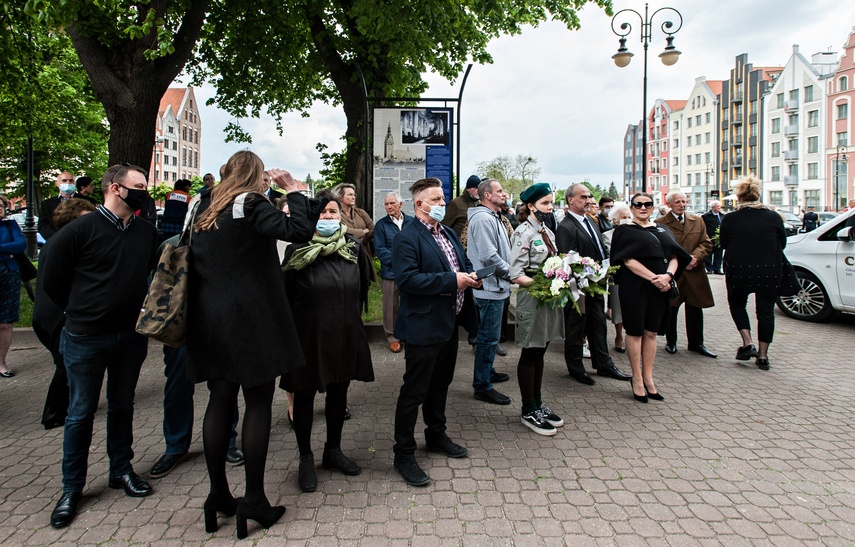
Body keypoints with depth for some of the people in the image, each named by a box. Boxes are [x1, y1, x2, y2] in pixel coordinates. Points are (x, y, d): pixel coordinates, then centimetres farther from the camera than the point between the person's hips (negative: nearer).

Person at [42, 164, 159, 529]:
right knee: (81, 412, 7)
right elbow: (52, 280, -2)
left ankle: (121, 470, 32)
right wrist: (80, 311, 4)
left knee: (122, 405, 16)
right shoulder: (80, 230, -11)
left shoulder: (147, 233, 1)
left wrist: (138, 310, 8)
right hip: (86, 338, -3)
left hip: (131, 336, 4)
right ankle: (72, 488, 22)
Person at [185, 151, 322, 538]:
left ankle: (218, 494, 20)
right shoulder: (251, 205, -10)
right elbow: (299, 231, -20)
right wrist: (293, 190, -9)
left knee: (220, 401, 11)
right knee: (258, 404, 1)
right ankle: (254, 499, 7)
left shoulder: (204, 210, 12)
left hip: (210, 317, 7)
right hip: (250, 318, -7)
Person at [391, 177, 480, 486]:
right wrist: (452, 280, -25)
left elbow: (463, 263, 22)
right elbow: (406, 279, -27)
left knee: (441, 384, 22)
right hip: (423, 327, -9)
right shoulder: (407, 238, -16)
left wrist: (471, 277, -3)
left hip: (449, 324, 9)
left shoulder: (449, 233, 12)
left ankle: (436, 434, 40)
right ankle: (404, 455, 14)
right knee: (414, 391, 1)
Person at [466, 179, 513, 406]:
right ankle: (482, 386, 6)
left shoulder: (492, 217, 17)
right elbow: (489, 256, -25)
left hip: (495, 286, 11)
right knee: (489, 338, -3)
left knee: (491, 335, 22)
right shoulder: (483, 218, -18)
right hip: (490, 287, -11)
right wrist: (511, 272, -15)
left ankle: (487, 372, 37)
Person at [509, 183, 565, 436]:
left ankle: (538, 403, 28)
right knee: (530, 354, 3)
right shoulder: (523, 233, -13)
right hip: (532, 299, -8)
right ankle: (529, 411, 15)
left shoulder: (547, 232, 12)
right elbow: (515, 275, -18)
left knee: (539, 352, 16)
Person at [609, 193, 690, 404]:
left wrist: (667, 275, -12)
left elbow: (674, 257, 8)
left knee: (651, 332, 8)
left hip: (659, 286, 5)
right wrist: (653, 277, -18)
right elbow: (627, 260, -11)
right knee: (635, 331, 2)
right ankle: (637, 379, 10)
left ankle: (648, 378, 15)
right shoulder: (625, 231, 0)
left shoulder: (661, 230, 15)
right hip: (634, 285, -4)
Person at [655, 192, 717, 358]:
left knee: (695, 310, 9)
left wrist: (695, 257, -11)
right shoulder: (660, 223, -2)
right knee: (671, 310, 7)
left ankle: (696, 343, 21)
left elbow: (706, 243, 8)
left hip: (694, 274, 4)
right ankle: (671, 342, 22)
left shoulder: (698, 221, 13)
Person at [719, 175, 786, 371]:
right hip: (769, 272, 1)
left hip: (739, 270, -1)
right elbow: (783, 244, 7)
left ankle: (747, 343, 5)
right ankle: (763, 356, 14)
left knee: (737, 303, 21)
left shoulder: (730, 219, -9)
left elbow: (723, 244, 3)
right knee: (765, 310, 11)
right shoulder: (773, 217, -4)